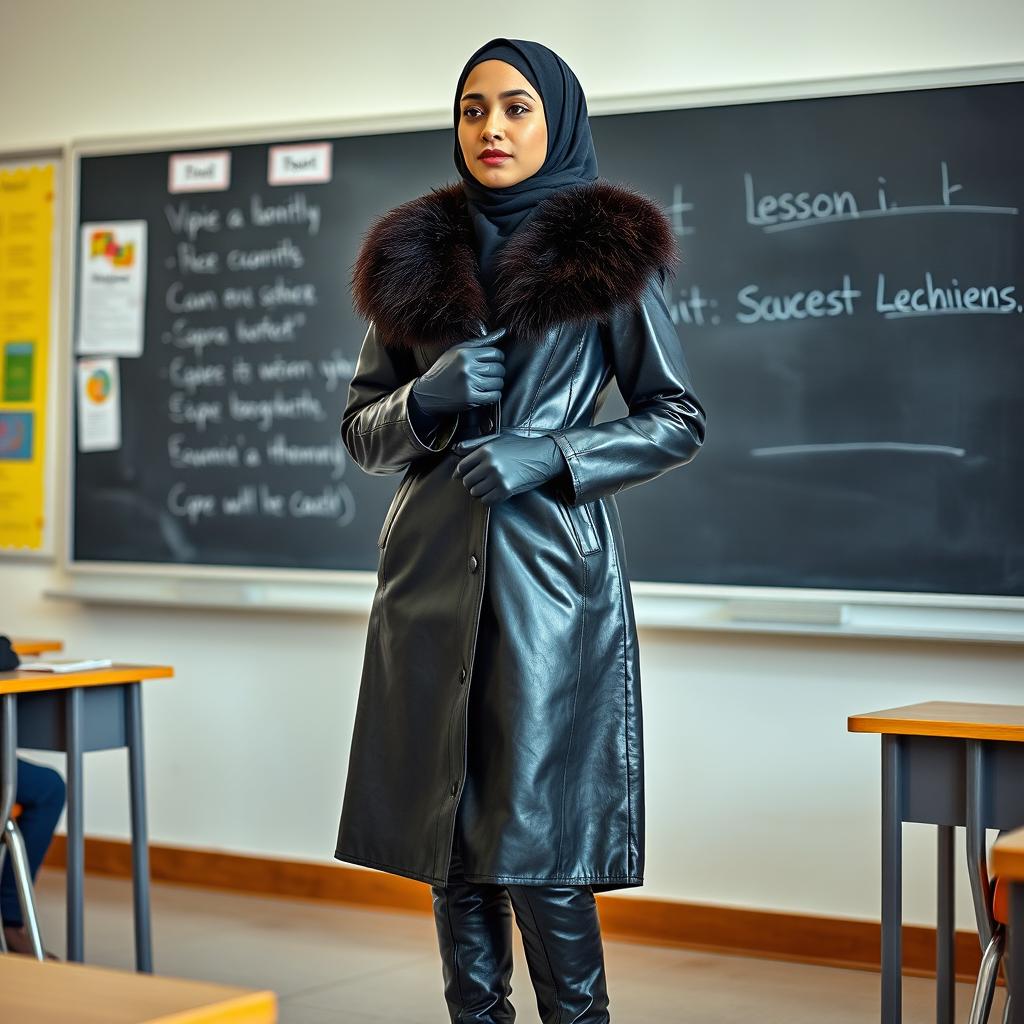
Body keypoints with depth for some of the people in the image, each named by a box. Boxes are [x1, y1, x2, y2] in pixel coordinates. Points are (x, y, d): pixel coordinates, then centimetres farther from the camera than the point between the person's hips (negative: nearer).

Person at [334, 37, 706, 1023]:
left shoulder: (608, 252, 3)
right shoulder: (414, 256, 12)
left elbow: (678, 422, 4)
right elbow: (360, 431, 14)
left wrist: (550, 455, -10)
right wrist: (427, 400, -8)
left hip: (552, 568, -3)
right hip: (432, 570, 4)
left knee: (538, 842, -7)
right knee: (449, 840, 6)